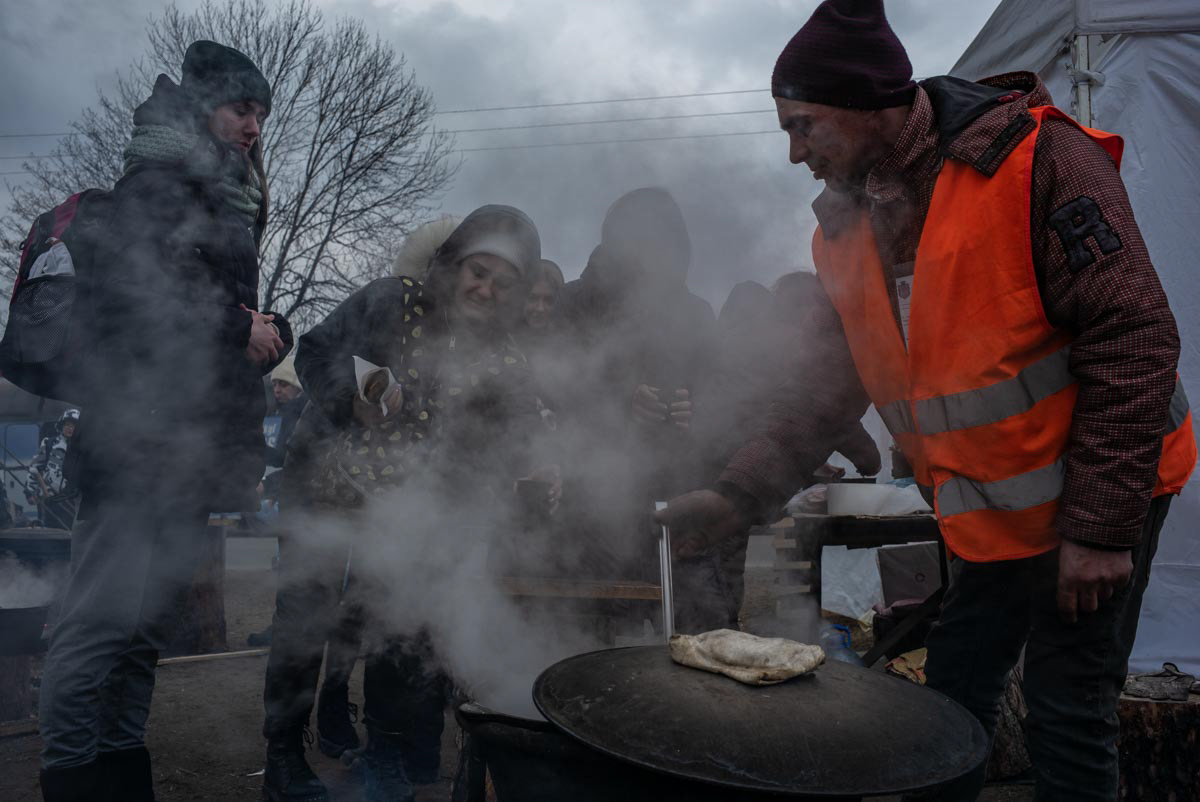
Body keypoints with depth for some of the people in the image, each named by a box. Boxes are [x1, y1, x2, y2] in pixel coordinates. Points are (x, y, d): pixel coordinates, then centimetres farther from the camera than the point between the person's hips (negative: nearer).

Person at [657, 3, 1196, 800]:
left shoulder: (1037, 162, -19)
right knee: (953, 690, 15)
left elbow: (1133, 341, -20)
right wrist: (740, 494, -8)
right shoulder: (849, 228, 2)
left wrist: (1100, 526, -19)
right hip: (989, 518, 6)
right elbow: (828, 383, 2)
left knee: (1068, 705, 3)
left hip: (1094, 499, -6)